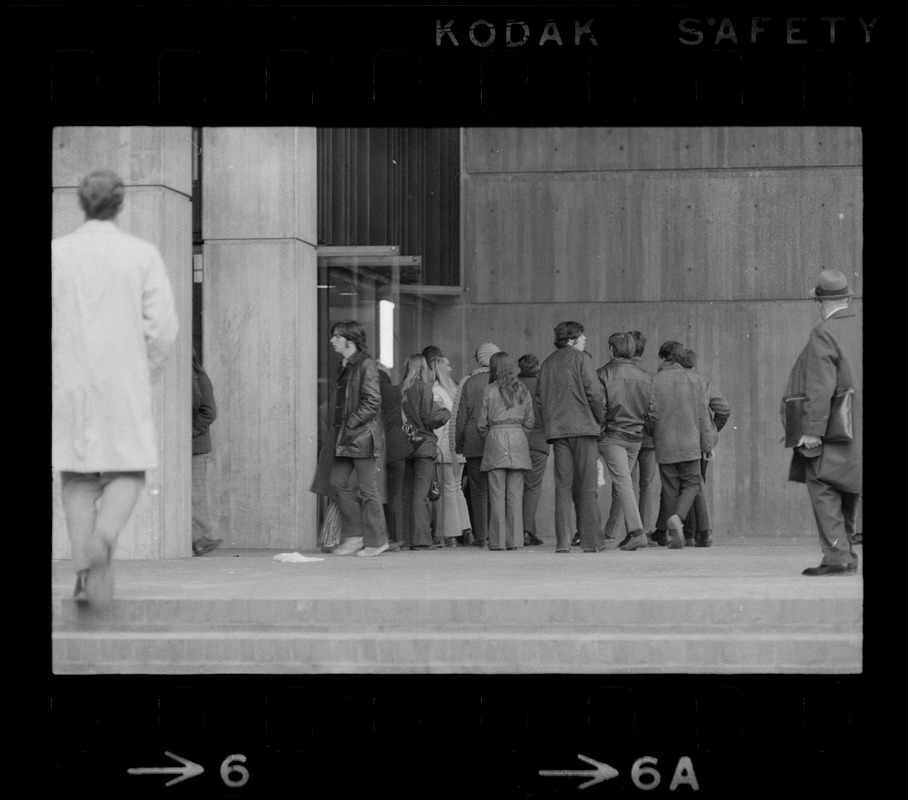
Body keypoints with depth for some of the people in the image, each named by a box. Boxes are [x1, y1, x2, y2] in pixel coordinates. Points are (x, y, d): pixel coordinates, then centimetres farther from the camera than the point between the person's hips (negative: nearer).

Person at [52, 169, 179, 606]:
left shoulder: (56, 253, 2)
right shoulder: (142, 254, -1)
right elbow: (162, 326, -6)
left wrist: (54, 374, 11)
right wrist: (147, 374, 9)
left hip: (69, 382, 1)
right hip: (124, 380, -1)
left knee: (76, 475, 9)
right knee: (127, 473, 6)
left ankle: (83, 570, 0)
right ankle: (103, 537, -22)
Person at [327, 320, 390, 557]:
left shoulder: (366, 365, -10)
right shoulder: (344, 367, 16)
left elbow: (372, 402, -16)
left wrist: (350, 424, -17)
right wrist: (339, 428, 9)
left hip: (364, 436, -9)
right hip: (346, 439, 9)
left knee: (367, 489, -4)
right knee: (338, 482, 4)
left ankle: (376, 540, 4)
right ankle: (355, 535, 11)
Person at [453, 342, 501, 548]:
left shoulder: (468, 382, 0)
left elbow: (459, 417, 2)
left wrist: (458, 445, 8)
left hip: (475, 444, -1)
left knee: (478, 491, 3)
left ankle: (481, 536, 1)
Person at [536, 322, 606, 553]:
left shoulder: (547, 364, 15)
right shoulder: (581, 358, -2)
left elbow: (540, 395, 14)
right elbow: (594, 392, -8)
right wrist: (601, 419, 4)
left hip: (557, 430, 5)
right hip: (583, 427, -4)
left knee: (563, 487, 4)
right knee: (586, 488, -1)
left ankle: (563, 541, -3)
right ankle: (589, 541, -3)